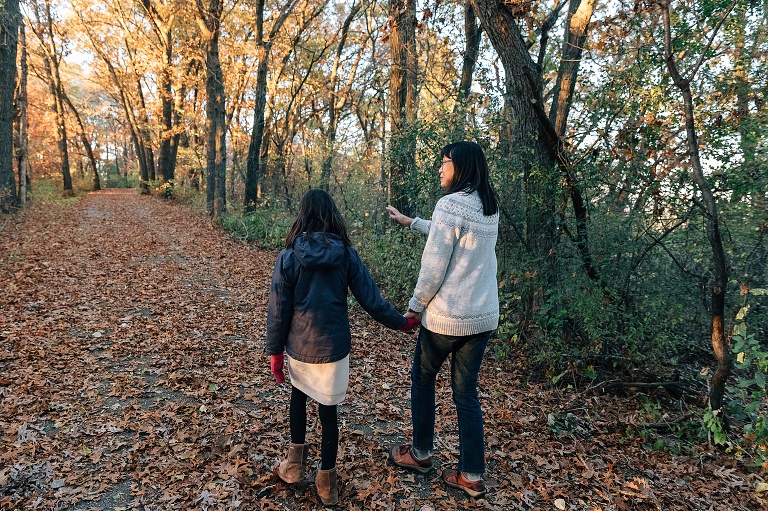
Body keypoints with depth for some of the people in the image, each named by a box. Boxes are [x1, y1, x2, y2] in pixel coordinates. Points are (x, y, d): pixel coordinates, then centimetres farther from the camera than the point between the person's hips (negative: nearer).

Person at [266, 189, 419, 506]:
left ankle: (295, 464, 32)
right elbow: (371, 299, -5)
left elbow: (278, 310, -6)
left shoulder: (289, 256, -9)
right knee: (328, 410, 12)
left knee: (298, 397, 26)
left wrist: (275, 350, 5)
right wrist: (401, 323, 9)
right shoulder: (346, 254, -7)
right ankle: (326, 481, 26)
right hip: (333, 347, 0)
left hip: (299, 346, 1)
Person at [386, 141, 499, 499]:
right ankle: (472, 475, 21)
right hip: (484, 315, 7)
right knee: (466, 392, 15)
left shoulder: (450, 204, -17)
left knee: (422, 378, 17)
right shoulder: (490, 207, 8)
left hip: (446, 316, -7)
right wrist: (410, 222, 29)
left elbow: (434, 266, -17)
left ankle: (420, 454, 31)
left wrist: (415, 306, -4)